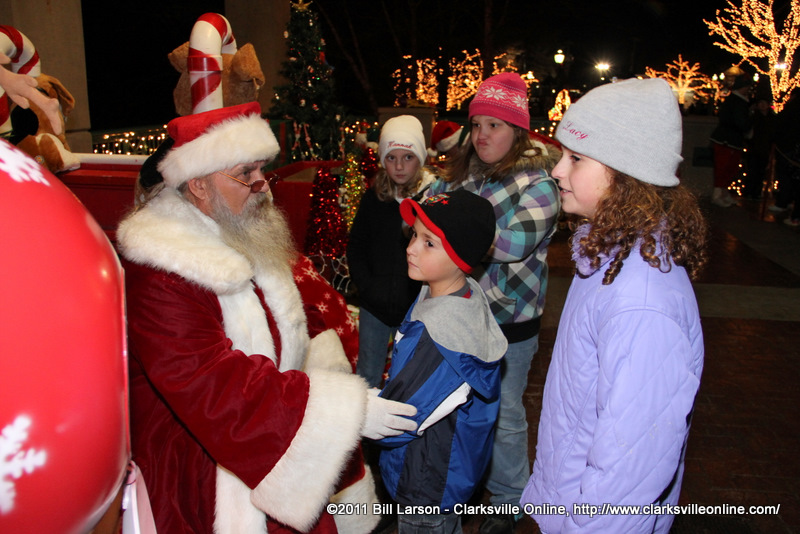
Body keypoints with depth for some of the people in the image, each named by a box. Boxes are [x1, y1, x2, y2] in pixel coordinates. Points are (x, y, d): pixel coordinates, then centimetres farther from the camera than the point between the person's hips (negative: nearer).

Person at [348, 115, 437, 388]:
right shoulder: (373, 197, 1)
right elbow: (355, 244, 9)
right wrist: (365, 283, -3)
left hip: (415, 305, -3)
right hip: (374, 304, 3)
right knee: (367, 375, 16)